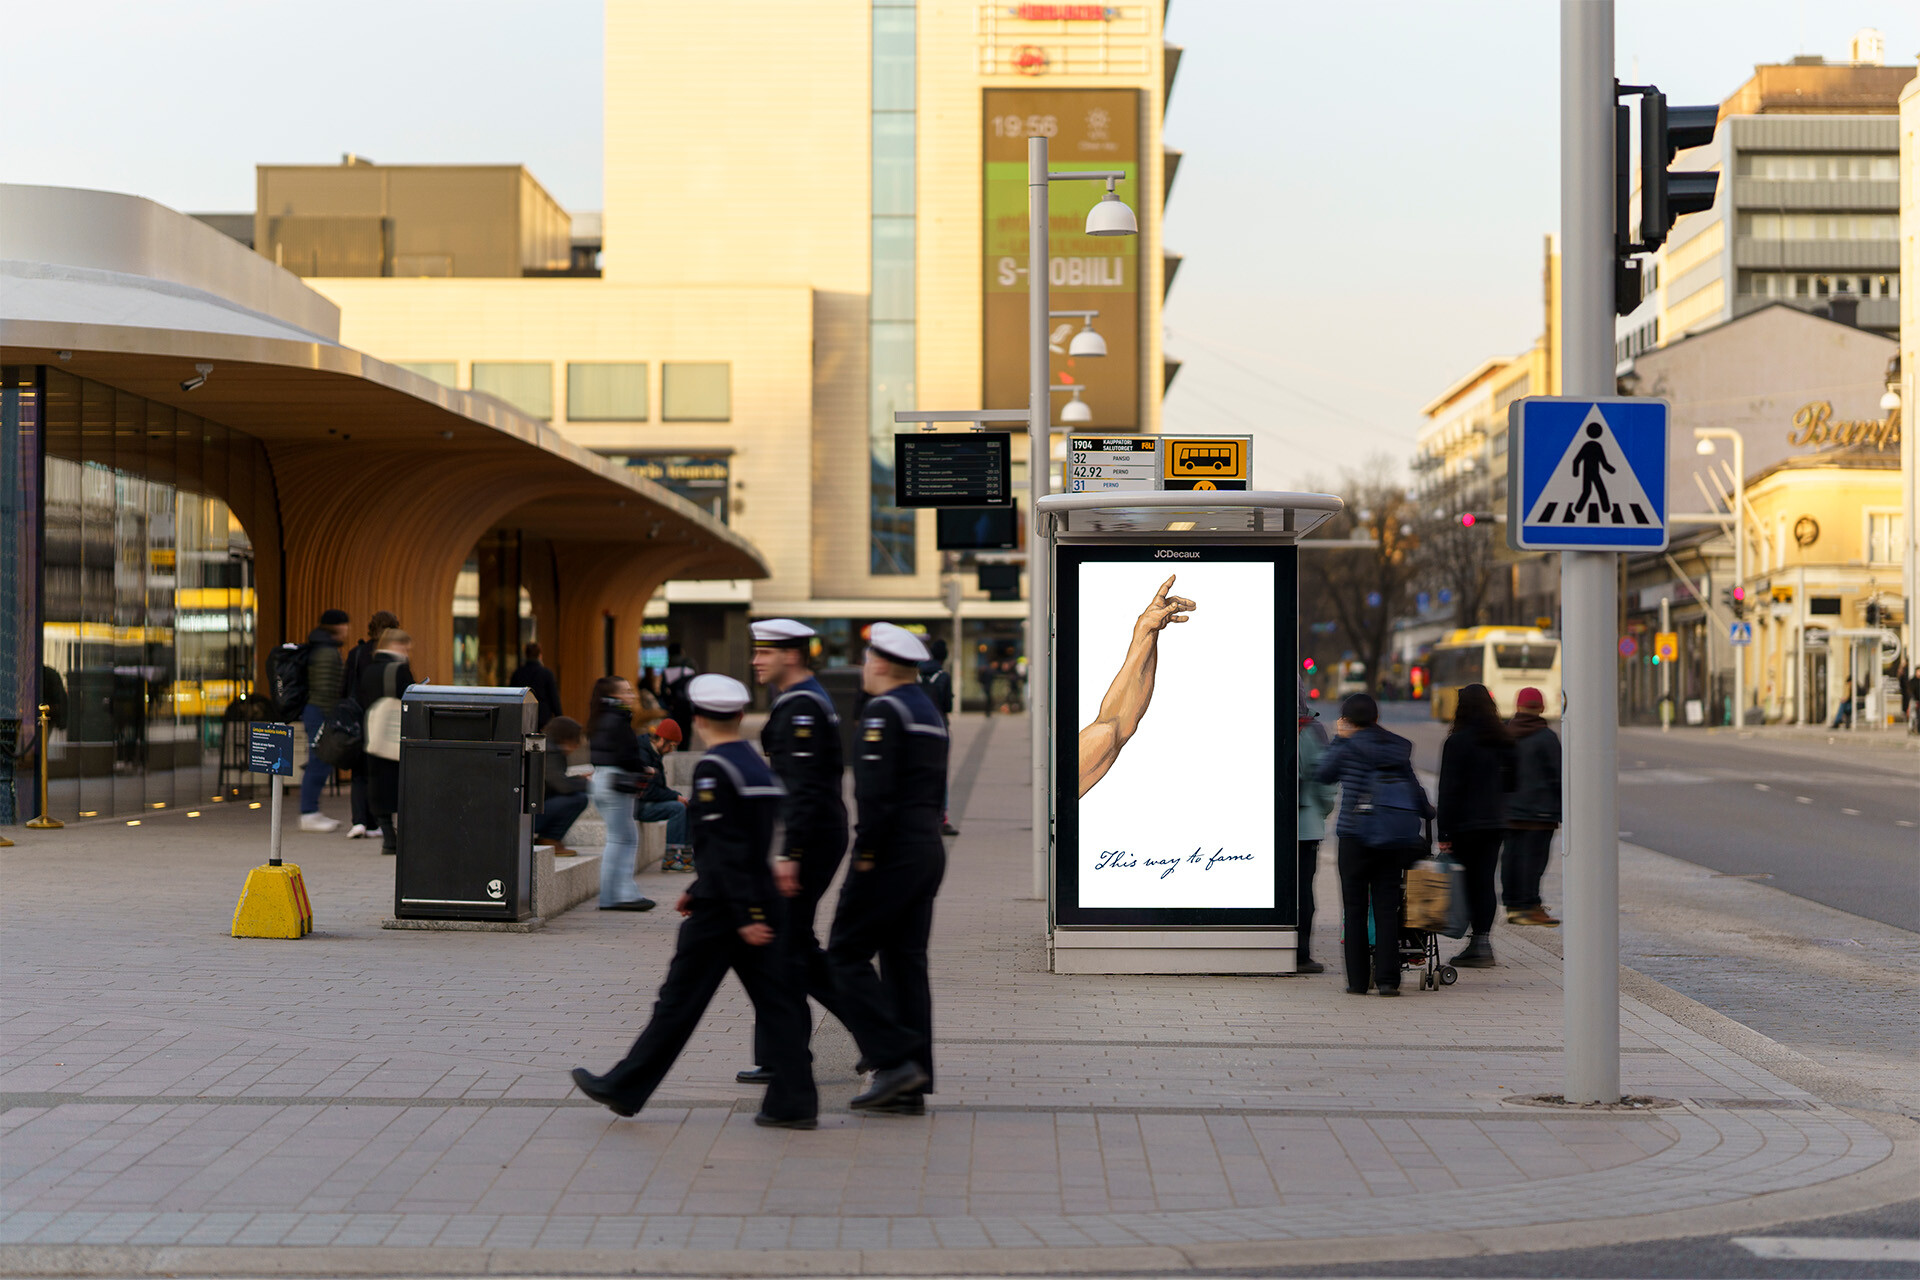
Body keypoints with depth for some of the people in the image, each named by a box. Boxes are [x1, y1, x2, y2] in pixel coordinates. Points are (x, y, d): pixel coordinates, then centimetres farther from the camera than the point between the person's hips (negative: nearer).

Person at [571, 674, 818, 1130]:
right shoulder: (759, 766, 12)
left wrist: (744, 916, -22)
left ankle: (624, 1089, 11)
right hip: (763, 903, 8)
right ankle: (794, 1102, 2)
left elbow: (727, 848, -20)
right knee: (776, 1002, 5)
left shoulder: (713, 770, -13)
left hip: (720, 910, -8)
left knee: (679, 1002, 1)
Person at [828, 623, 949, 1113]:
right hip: (928, 848, 9)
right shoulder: (930, 713, 17)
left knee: (846, 954, -3)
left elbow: (876, 792, -20)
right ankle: (911, 1087, 9)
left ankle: (895, 1059, -11)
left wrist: (866, 855, -14)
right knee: (906, 960, 10)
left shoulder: (884, 710, -12)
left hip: (893, 852, -9)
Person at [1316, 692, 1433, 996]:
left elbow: (1322, 774, 8)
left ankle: (1357, 980, 4)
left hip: (1355, 837, -3)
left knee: (1354, 908, 4)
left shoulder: (1348, 748, -6)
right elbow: (1413, 787, 12)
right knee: (1387, 908, 4)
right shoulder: (1398, 748, 4)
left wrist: (1338, 739, 15)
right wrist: (1427, 812, 31)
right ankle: (1388, 979, -2)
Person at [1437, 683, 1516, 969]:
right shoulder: (1503, 740, 7)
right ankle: (1483, 940, 9)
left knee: (1470, 882, 0)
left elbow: (1449, 788, -12)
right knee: (1486, 880, 9)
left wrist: (1443, 832, -11)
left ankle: (1478, 944, -3)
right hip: (1496, 822, 6)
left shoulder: (1458, 742, -11)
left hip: (1466, 824, -6)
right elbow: (1512, 782, 14)